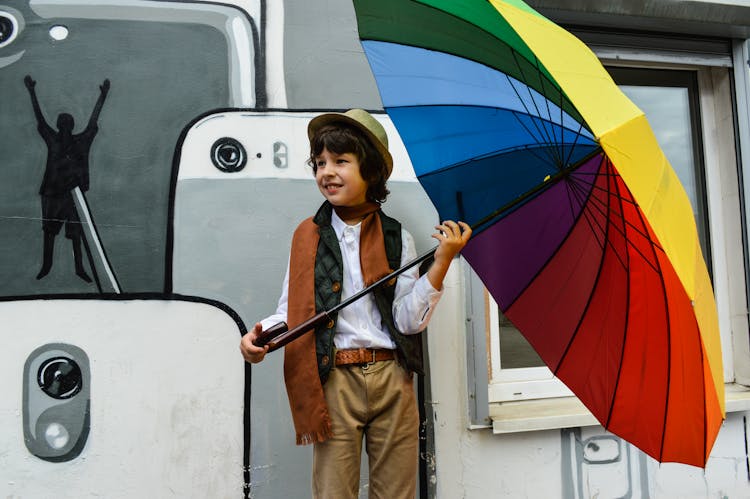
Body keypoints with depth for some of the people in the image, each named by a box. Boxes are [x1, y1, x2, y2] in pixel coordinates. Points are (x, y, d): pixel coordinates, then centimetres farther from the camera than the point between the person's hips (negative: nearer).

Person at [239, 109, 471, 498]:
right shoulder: (308, 236, 4)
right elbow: (292, 311, 6)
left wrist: (441, 262, -12)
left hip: (393, 382, 1)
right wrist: (262, 334, -13)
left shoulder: (397, 239, 4)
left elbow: (408, 320, -4)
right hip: (334, 383, -1)